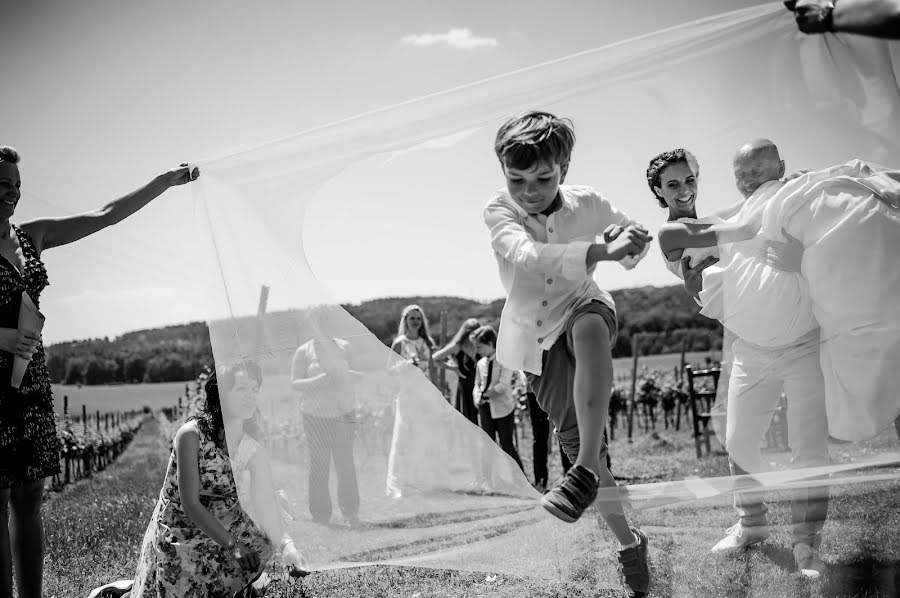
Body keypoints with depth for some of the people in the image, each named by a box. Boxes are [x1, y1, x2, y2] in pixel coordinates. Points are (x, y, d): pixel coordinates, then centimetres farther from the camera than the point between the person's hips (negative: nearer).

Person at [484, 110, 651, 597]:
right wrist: (602, 251, -48)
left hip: (582, 306, -1)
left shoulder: (586, 203, -12)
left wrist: (630, 241, -19)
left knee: (590, 328, -40)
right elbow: (528, 255, -39)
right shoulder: (498, 210, -18)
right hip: (536, 337, 1)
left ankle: (585, 470, -39)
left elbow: (636, 234, 7)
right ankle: (629, 542, 18)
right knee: (574, 440, 0)